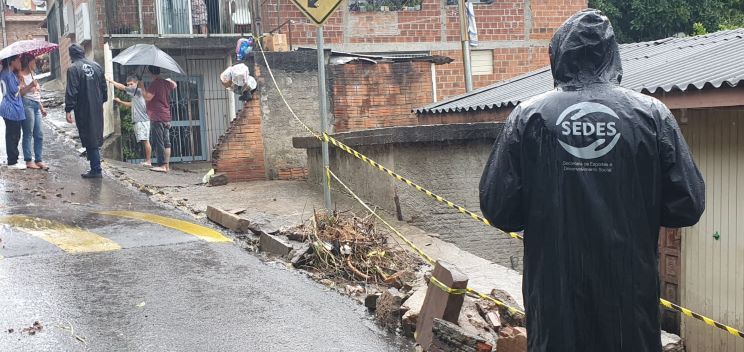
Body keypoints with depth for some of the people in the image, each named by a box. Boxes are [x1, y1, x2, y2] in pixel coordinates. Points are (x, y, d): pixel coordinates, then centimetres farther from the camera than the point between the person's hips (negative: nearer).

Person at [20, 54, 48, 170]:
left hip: (36, 105, 9)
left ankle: (38, 160, 9)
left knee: (39, 135, 5)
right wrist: (30, 86, -26)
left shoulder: (31, 75, 23)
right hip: (27, 104, -9)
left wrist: (42, 108, 27)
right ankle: (29, 160, -5)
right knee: (28, 134, -7)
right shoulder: (21, 75, -4)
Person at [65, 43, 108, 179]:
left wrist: (68, 110, -13)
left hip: (83, 111, -5)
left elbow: (71, 92, -16)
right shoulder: (96, 66, 7)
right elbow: (104, 88, 13)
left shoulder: (73, 69, -10)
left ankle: (96, 169, -1)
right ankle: (95, 167, 19)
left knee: (89, 139, -1)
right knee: (96, 136, 14)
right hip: (97, 109, 6)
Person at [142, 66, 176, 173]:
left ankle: (162, 165, -9)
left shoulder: (154, 84, -13)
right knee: (166, 142, 8)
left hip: (157, 117, -8)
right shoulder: (167, 83, 11)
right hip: (167, 117, 8)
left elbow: (148, 97, -22)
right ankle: (167, 166, 10)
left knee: (158, 142, -7)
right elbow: (174, 85, 33)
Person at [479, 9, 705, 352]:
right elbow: (687, 207, -5)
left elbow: (497, 208, -7)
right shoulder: (651, 113, -5)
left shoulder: (528, 115, -6)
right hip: (630, 290, 0)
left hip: (555, 292, 0)